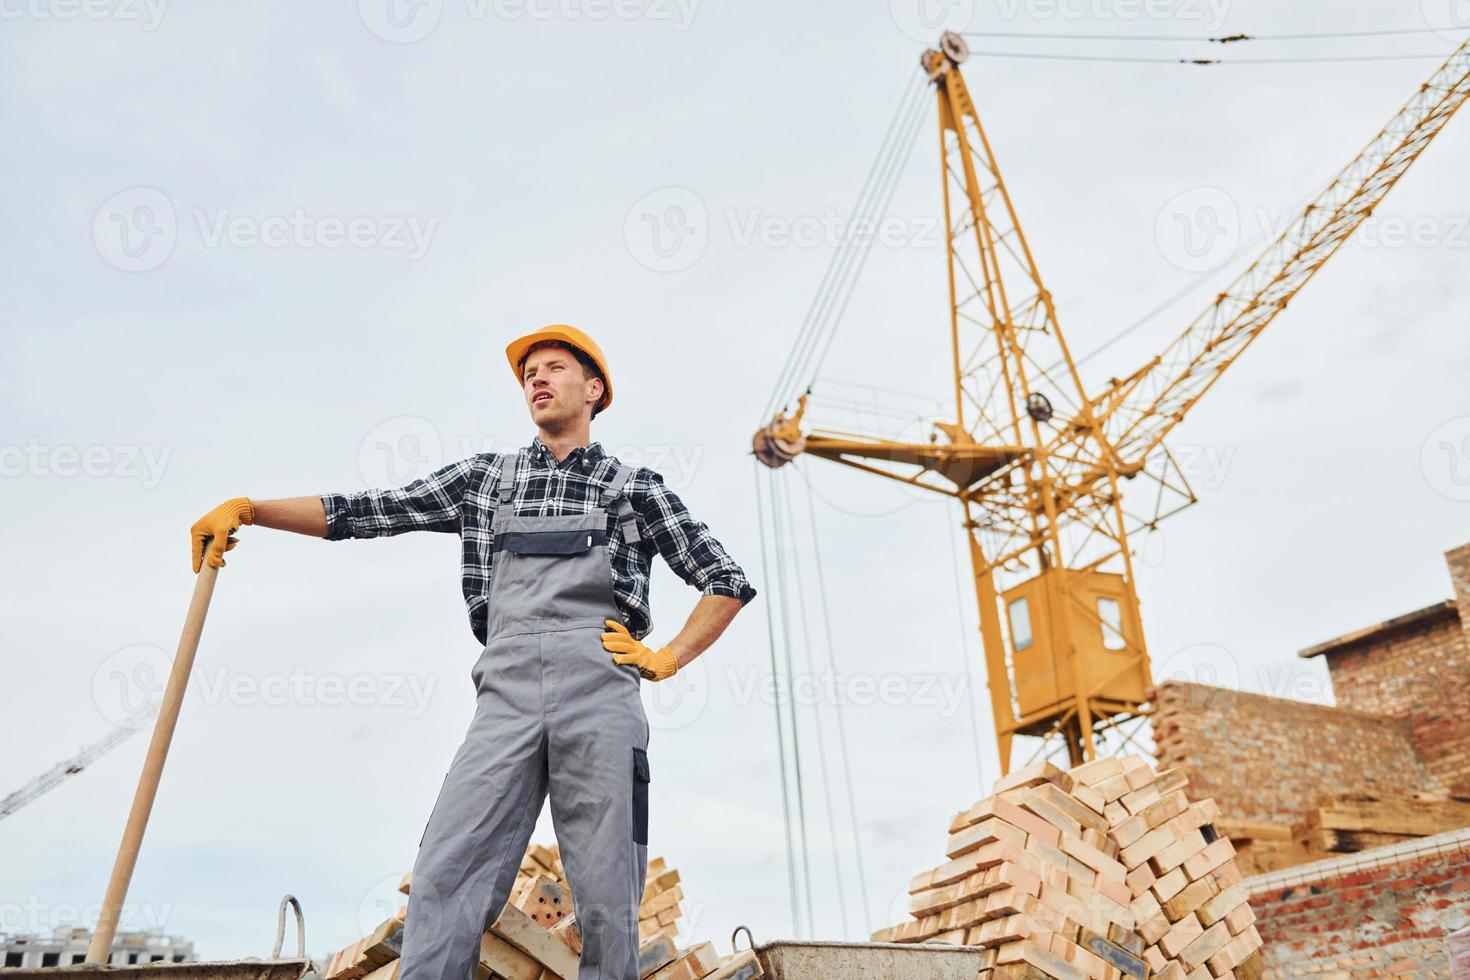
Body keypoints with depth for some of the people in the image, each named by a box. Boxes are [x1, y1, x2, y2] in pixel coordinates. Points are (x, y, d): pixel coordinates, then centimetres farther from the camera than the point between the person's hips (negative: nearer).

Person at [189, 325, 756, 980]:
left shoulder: (636, 487, 15)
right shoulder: (484, 477, 21)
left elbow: (728, 583, 16)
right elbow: (367, 511, 16)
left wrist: (666, 661, 6)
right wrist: (247, 507, 7)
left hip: (599, 690, -1)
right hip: (506, 694, 2)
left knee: (607, 903, -1)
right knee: (443, 883, -10)